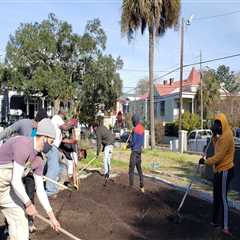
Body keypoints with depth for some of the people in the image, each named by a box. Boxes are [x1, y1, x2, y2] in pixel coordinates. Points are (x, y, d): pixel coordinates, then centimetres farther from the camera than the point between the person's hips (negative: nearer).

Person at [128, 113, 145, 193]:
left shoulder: (135, 129, -19)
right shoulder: (142, 128, 5)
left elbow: (133, 142, -16)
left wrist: (129, 145, 2)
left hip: (134, 151, -8)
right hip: (139, 150, 8)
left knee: (131, 169, -1)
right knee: (139, 169, 12)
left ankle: (131, 186, 2)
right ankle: (142, 187, 16)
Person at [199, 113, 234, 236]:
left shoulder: (226, 136, -19)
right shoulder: (223, 135, 11)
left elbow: (218, 156, -22)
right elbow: (217, 147, 13)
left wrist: (205, 161, -12)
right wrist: (214, 135, 2)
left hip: (224, 171, -10)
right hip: (219, 170, 10)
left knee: (222, 198, -8)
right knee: (217, 197, 16)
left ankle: (225, 227, -5)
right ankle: (215, 221, 27)